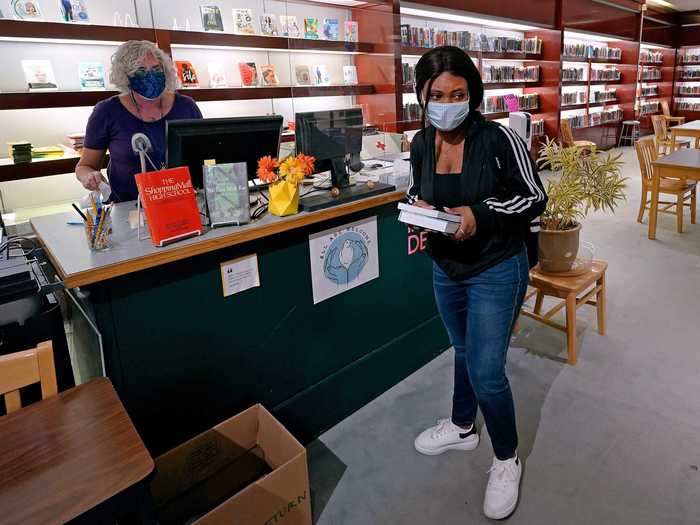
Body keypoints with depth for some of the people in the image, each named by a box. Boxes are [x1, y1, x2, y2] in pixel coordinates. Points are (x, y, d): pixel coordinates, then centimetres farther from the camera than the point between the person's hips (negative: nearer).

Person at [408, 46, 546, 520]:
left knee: (486, 372, -4)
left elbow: (536, 198, -12)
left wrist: (481, 215, -27)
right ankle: (463, 427, 48)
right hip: (446, 268, 6)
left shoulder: (500, 139, -19)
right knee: (464, 351, 24)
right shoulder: (421, 143, -4)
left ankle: (508, 460, 24)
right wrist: (419, 207, -12)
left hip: (497, 270, -5)